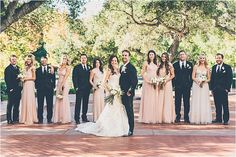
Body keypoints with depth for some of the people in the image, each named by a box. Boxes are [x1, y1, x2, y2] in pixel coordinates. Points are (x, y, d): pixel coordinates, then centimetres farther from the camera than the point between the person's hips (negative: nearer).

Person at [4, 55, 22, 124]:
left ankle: (16, 118, 16)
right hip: (11, 89, -7)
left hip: (18, 89, 7)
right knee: (10, 105, -1)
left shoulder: (18, 68, 16)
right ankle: (9, 119, 4)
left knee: (17, 105, 9)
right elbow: (7, 79, -9)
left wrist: (20, 87, 9)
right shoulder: (8, 69, -5)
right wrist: (10, 88, -15)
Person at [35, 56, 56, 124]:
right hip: (40, 89, 1)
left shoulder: (51, 68, 9)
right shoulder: (38, 70, 12)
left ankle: (49, 119, 7)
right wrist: (37, 86, -2)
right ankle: (40, 119, 7)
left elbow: (53, 78, 4)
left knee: (50, 104, 1)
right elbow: (36, 79, 9)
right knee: (40, 105, 2)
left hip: (49, 88, -1)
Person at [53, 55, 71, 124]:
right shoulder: (60, 67, 14)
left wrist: (62, 86, -15)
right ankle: (59, 118, 10)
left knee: (64, 101, -6)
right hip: (59, 84, 7)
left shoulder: (68, 67, -5)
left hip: (64, 85, -7)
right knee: (58, 101, 5)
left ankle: (65, 119, 0)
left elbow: (65, 77, -11)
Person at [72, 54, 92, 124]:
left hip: (87, 88, 4)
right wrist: (76, 87, -10)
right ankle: (77, 118, 0)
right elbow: (74, 78, -2)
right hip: (79, 88, -4)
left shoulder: (89, 67, 12)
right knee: (78, 103, -3)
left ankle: (84, 117, 17)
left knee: (86, 103, 8)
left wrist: (90, 86, 3)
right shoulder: (77, 67, 2)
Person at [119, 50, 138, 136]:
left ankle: (130, 130, 2)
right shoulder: (121, 67, 15)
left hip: (128, 93, -8)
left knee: (129, 111, -4)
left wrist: (130, 91, -17)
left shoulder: (131, 67, -12)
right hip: (122, 93, 8)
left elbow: (135, 81, -17)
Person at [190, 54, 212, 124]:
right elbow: (193, 77, 1)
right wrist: (198, 81, -16)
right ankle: (196, 119, 2)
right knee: (196, 102, -2)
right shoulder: (196, 66, 5)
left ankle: (205, 119, 4)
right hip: (196, 85, -1)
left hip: (204, 86, 1)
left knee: (204, 102, -1)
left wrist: (205, 81, -10)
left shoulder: (207, 68, 9)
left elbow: (209, 79, 11)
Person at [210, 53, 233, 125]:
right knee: (217, 105, 8)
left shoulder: (227, 67, 0)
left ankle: (226, 120, 3)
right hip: (215, 90, 5)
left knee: (225, 105, -1)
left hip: (223, 89, -4)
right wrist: (212, 88, 8)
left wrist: (227, 88, -12)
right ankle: (218, 119, 15)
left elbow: (230, 78, -4)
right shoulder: (214, 67, 14)